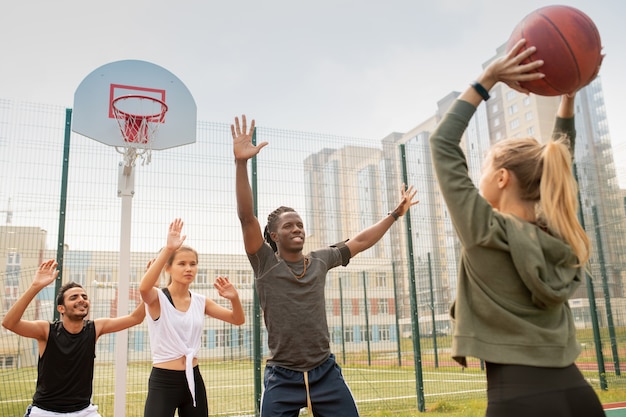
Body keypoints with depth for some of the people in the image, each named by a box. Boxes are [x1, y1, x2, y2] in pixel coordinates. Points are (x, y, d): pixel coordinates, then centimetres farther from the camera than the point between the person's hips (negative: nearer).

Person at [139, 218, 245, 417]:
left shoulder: (200, 301, 5)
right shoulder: (157, 298, -10)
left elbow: (238, 319, 6)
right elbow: (143, 287, -35)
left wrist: (234, 297, -15)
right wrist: (167, 249, -42)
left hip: (193, 379, 5)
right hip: (163, 381, -5)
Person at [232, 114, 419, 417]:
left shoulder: (320, 261, 6)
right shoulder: (265, 264, -6)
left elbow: (360, 241, 15)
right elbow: (246, 217, -17)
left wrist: (396, 213, 17)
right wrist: (241, 163, -27)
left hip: (326, 372, 3)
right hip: (282, 379, -3)